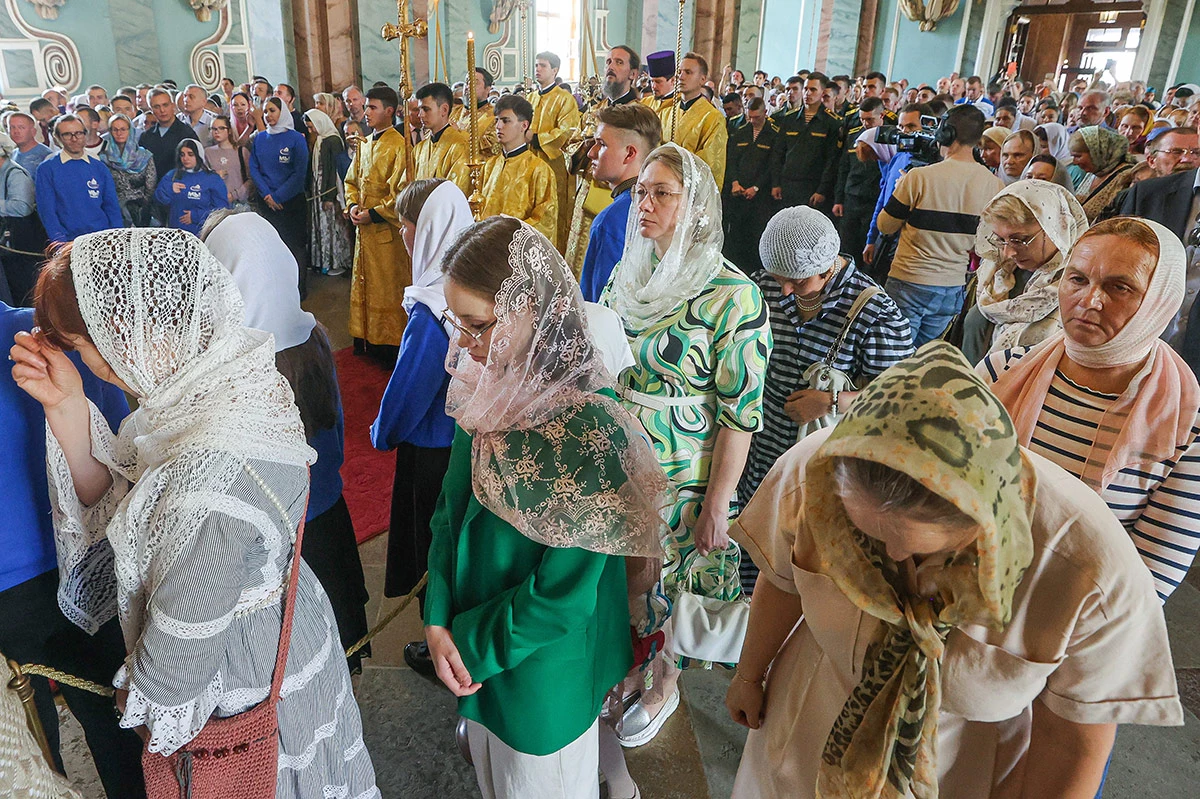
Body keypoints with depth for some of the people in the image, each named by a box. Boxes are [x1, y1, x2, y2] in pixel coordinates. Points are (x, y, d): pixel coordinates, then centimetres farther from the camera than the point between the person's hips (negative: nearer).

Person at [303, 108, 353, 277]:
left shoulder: (333, 141, -13)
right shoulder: (318, 141, 12)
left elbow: (335, 170, -17)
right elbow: (314, 168, 15)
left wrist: (330, 197, -19)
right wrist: (311, 190, 9)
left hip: (330, 191, -8)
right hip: (317, 191, 8)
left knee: (333, 224, -2)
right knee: (321, 225, 11)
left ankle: (338, 262, 7)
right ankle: (323, 261, 18)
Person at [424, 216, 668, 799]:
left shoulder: (591, 427, -30)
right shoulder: (492, 389, -8)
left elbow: (562, 596, -24)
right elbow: (452, 508, -1)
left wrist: (469, 645, -13)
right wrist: (439, 623, -11)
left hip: (542, 664, -6)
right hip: (473, 649, 6)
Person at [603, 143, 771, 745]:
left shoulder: (733, 297, -20)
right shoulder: (629, 272, 0)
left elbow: (740, 414, -17)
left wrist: (716, 505, -15)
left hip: (681, 477, -5)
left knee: (668, 583, 15)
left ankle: (661, 689, 43)